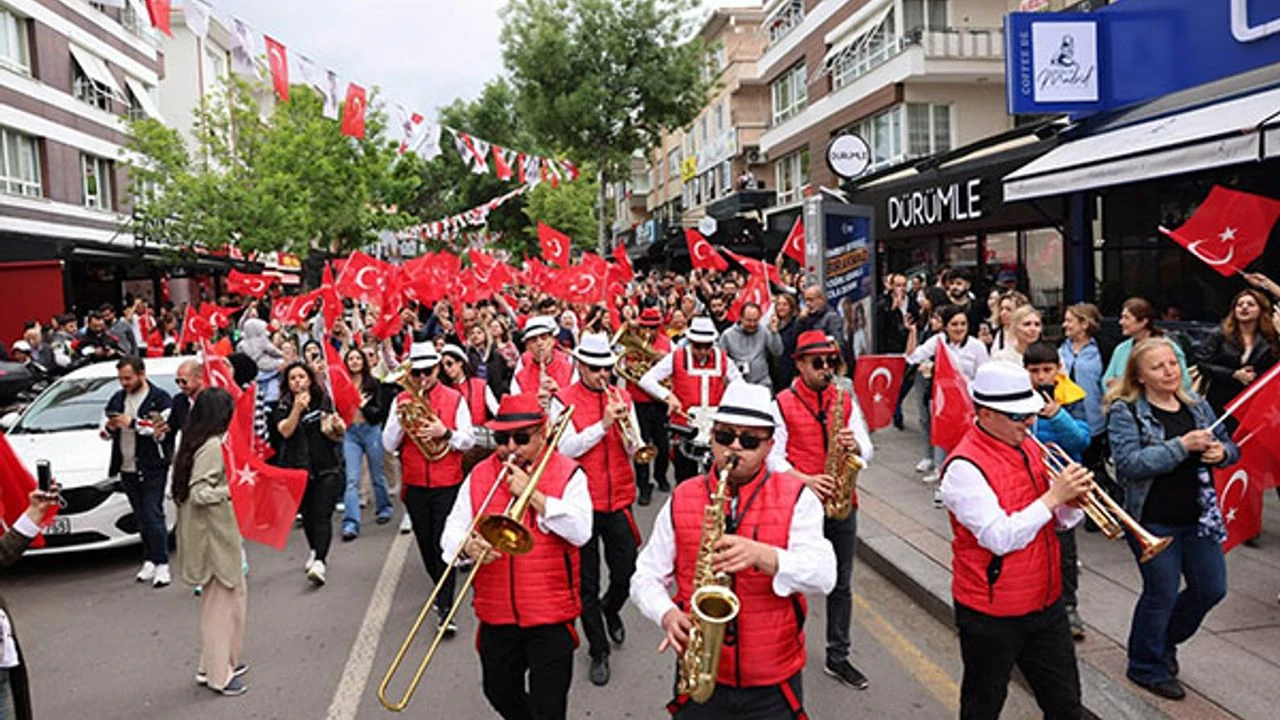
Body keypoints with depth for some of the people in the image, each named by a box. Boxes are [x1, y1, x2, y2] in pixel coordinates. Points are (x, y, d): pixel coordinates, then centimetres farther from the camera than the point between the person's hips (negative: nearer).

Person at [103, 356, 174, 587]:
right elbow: (105, 434, 21)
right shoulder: (117, 399, 16)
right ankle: (149, 561, 19)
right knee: (141, 518, 11)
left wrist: (133, 423, -18)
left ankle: (162, 565, -4)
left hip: (152, 468, -6)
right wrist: (110, 427, -2)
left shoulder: (160, 399, -5)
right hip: (127, 468, 6)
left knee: (154, 516, -7)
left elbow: (165, 430, -18)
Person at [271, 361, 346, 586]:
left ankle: (319, 563, -19)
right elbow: (285, 431, -15)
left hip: (328, 467, -1)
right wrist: (297, 409, -27)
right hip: (299, 469, 1)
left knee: (322, 515, -12)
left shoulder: (324, 401, 5)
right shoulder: (283, 406, 2)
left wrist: (339, 427, -9)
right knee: (307, 514, 13)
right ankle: (315, 552, 37)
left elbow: (338, 435, 14)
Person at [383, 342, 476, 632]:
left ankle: (445, 609, -6)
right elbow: (389, 445, 0)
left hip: (447, 484, -3)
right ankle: (442, 590, 36)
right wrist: (400, 418, -16)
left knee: (443, 543, -8)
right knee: (425, 543, 13)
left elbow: (469, 440, -4)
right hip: (414, 486, 3)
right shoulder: (401, 400, 4)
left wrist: (444, 432, -22)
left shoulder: (455, 399, -2)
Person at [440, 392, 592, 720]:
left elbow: (581, 531, -19)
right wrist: (468, 545, -22)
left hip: (550, 615, -4)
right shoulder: (479, 476, 4)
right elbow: (452, 530, 0)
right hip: (496, 613, 4)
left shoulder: (567, 473, -6)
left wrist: (532, 493, -21)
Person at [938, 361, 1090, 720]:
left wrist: (1072, 500, -12)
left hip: (1045, 603, 7)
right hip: (991, 613, -7)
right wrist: (1052, 496, -26)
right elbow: (1001, 538, -28)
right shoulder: (964, 467, -21)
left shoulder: (1029, 447, 4)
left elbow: (1059, 520, 10)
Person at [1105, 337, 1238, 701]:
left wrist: (1221, 452, -8)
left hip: (1199, 517, 6)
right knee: (1161, 595, 6)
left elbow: (1230, 447, 16)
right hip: (1154, 521, -6)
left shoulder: (1196, 405, 6)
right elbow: (1130, 463, -24)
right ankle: (1148, 667, 28)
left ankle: (1167, 639, 41)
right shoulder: (1125, 412, -12)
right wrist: (1183, 446, -28)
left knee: (1212, 589, 13)